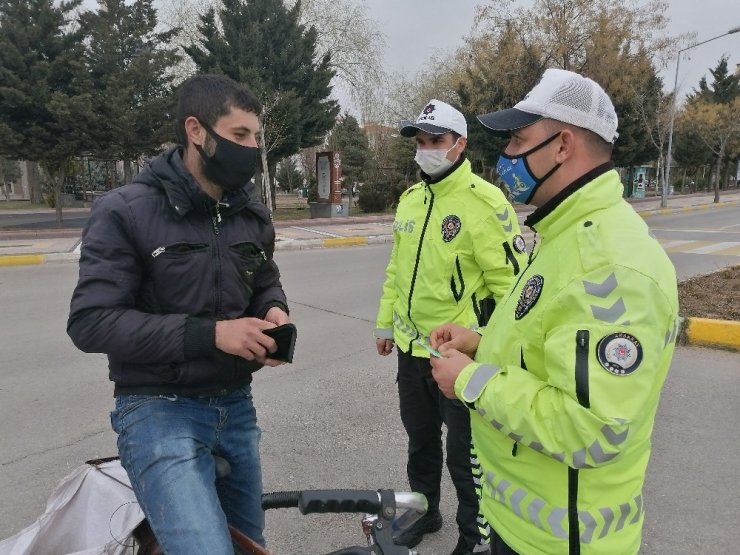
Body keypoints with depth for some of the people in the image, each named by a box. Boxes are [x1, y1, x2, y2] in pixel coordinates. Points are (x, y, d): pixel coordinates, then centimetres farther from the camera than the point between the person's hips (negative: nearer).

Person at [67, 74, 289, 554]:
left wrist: (274, 312, -8)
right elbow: (91, 321, -17)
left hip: (236, 406, 6)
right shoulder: (126, 211, -13)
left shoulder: (252, 212, 3)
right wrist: (208, 334, -25)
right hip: (160, 410, -5)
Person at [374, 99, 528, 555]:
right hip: (412, 349, 7)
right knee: (420, 439, 24)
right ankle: (424, 512, 47)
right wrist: (385, 322, 16)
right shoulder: (410, 200, 8)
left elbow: (509, 282, -17)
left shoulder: (485, 202, -16)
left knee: (466, 454, 11)